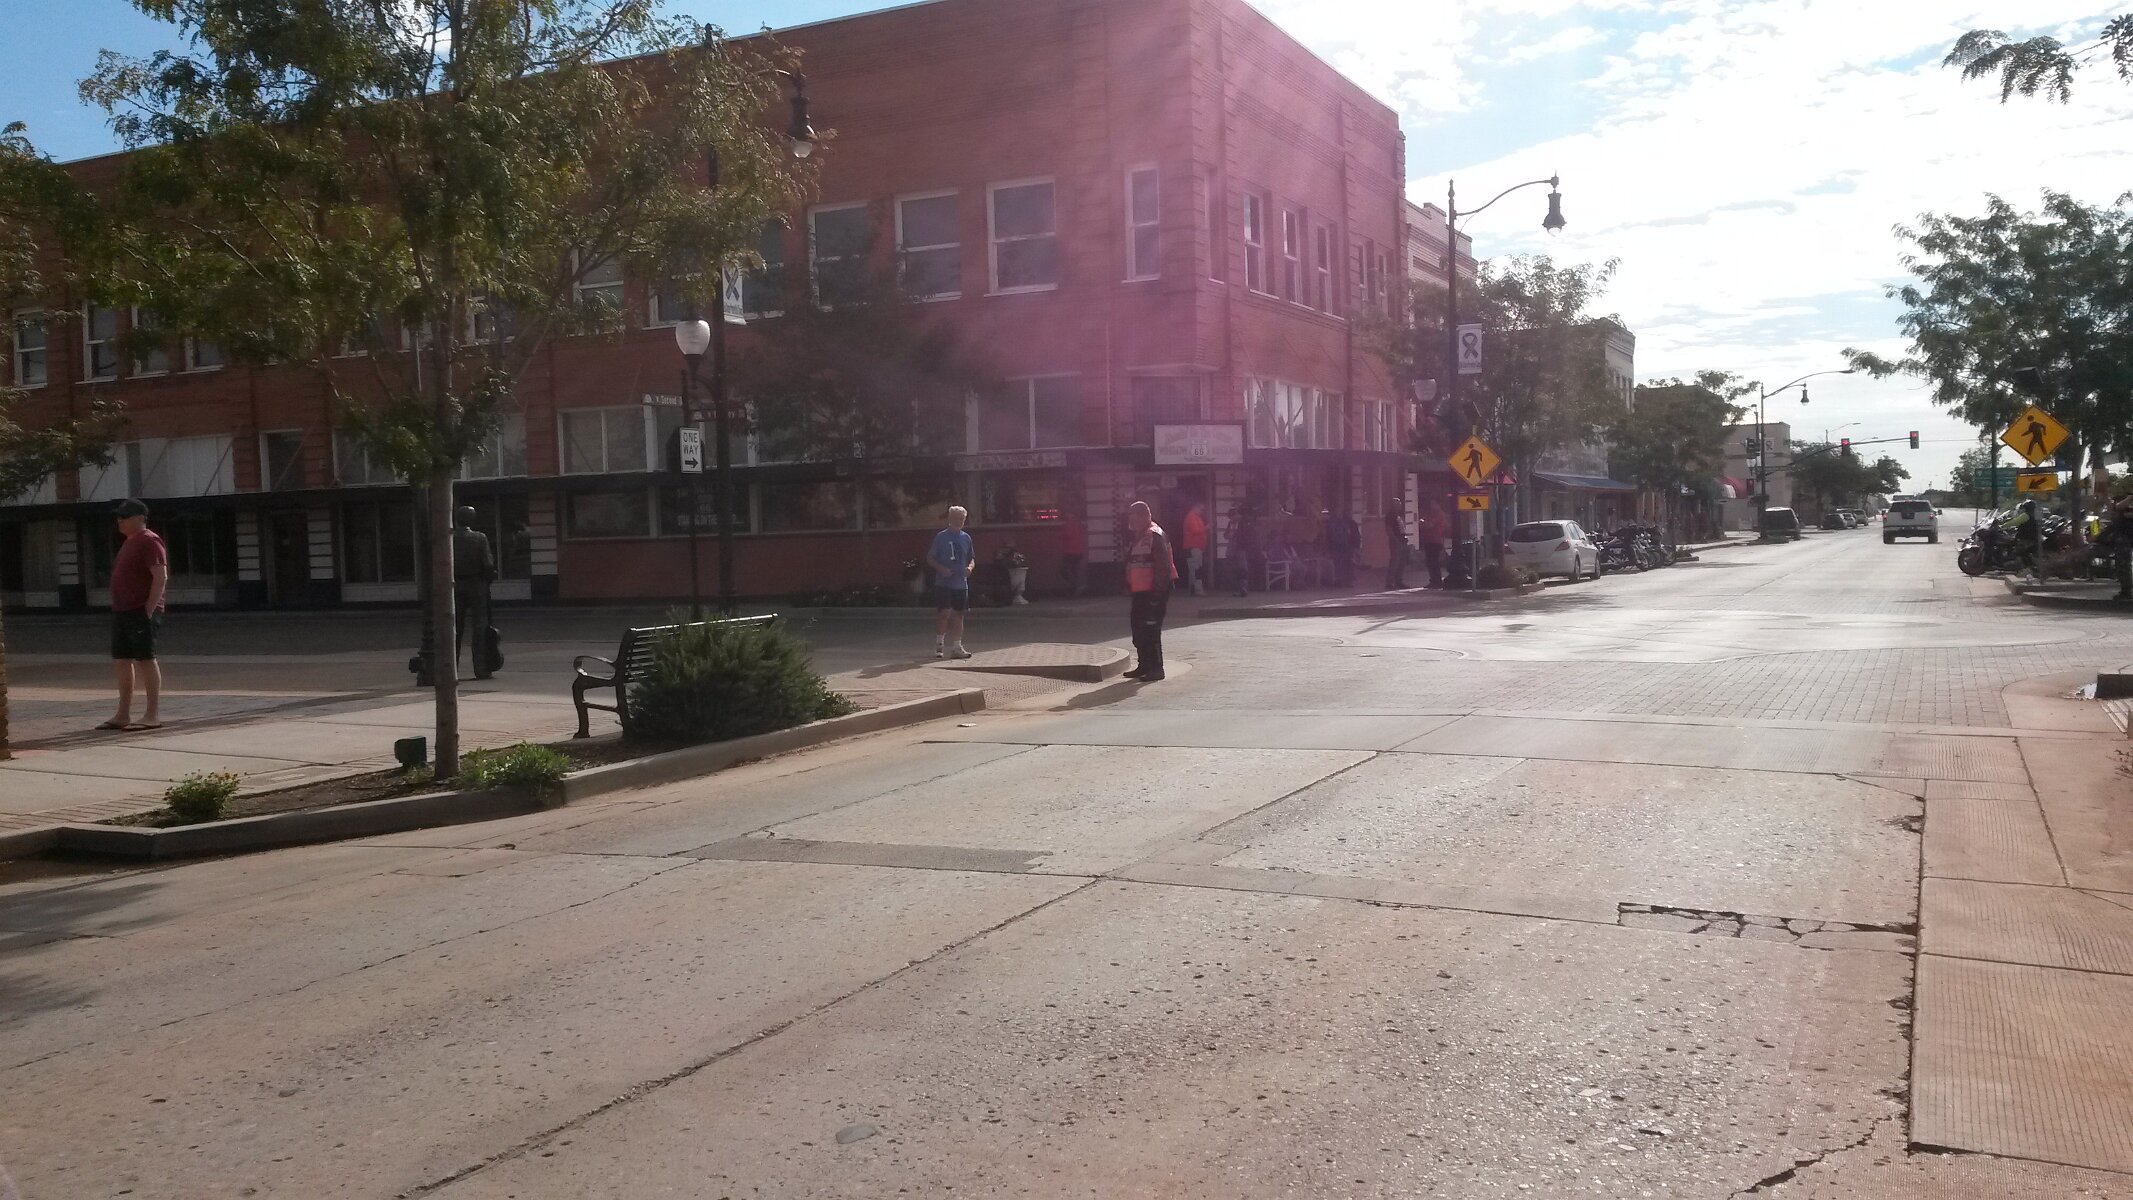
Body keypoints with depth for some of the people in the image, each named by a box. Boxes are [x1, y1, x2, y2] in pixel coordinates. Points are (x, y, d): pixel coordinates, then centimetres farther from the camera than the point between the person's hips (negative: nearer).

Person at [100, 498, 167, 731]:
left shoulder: (149, 541, -10)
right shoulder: (129, 542, 19)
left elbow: (161, 577, -18)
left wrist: (149, 609, -22)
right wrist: (117, 608, 16)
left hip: (141, 612, -10)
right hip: (121, 611, 10)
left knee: (145, 659, -8)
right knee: (122, 661, 10)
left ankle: (153, 715, -6)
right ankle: (123, 715, 15)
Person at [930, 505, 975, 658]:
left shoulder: (966, 538, 11)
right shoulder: (941, 537, -2)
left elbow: (972, 558, 20)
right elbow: (930, 558, -1)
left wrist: (970, 567, -2)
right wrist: (941, 568, -16)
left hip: (961, 583, 5)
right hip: (943, 583, -5)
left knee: (958, 614, 7)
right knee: (944, 613, -11)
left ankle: (957, 647, 13)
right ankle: (939, 645, 2)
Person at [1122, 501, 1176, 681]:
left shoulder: (1155, 536, -14)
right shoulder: (1135, 537, 16)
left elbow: (1163, 565, -20)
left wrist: (1159, 590, -23)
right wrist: (1128, 585, 20)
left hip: (1154, 591, -10)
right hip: (1139, 591, 10)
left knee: (1151, 629, -8)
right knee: (1137, 626, 14)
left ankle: (1156, 668, -2)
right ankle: (1145, 665, 24)